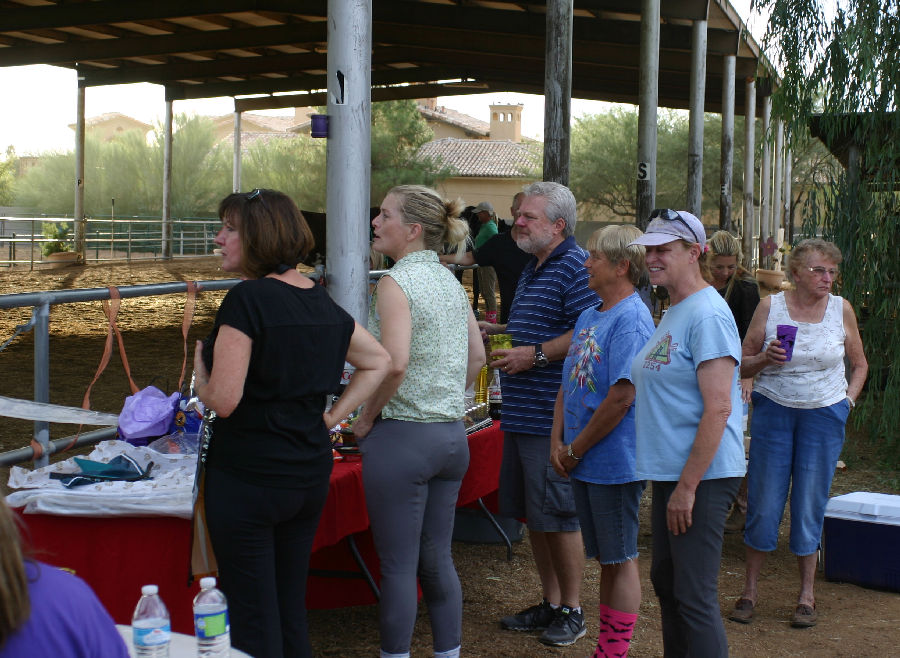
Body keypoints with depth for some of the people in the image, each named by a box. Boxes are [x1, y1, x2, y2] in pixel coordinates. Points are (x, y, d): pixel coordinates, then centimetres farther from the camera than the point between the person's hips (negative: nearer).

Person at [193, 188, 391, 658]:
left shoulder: (246, 299, -16)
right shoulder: (321, 301, 7)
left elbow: (223, 401, -20)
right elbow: (378, 362, 17)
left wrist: (199, 369, 0)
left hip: (247, 478, -7)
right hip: (312, 473, 7)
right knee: (291, 611, 17)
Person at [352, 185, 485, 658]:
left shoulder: (396, 282, -13)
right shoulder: (450, 281, 11)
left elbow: (395, 363, -23)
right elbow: (476, 356, 15)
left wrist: (366, 418, -11)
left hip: (402, 436, -8)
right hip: (451, 435, 8)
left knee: (397, 566, 2)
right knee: (437, 559, 16)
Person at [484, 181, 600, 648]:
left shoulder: (574, 266, -12)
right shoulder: (531, 270, 19)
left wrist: (536, 355, -20)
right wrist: (496, 332, 16)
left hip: (552, 415, -10)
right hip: (522, 413, 10)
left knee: (558, 516, -1)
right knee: (532, 514, 15)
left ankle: (571, 610, 13)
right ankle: (549, 604, 27)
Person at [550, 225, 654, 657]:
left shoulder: (631, 319, -16)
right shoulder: (589, 317, 12)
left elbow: (621, 397, -22)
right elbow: (568, 383, 14)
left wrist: (575, 450, -14)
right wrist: (558, 443, 2)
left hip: (616, 462, -9)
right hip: (584, 462, 9)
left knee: (620, 560, 3)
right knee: (605, 558, 17)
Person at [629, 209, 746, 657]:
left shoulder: (707, 315, -16)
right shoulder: (672, 314, 15)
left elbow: (718, 409, -22)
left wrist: (687, 486, -22)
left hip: (701, 477, -10)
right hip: (670, 472, 10)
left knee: (694, 599, -5)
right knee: (666, 583, 18)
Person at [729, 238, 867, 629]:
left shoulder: (841, 309, 3)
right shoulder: (770, 307, -1)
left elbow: (859, 364, 16)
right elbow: (742, 367, 2)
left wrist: (848, 399, 2)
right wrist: (765, 358, -17)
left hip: (824, 416, 1)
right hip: (773, 411, -1)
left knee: (810, 505, 5)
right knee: (763, 503, 1)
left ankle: (807, 595, 17)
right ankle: (750, 588, 16)